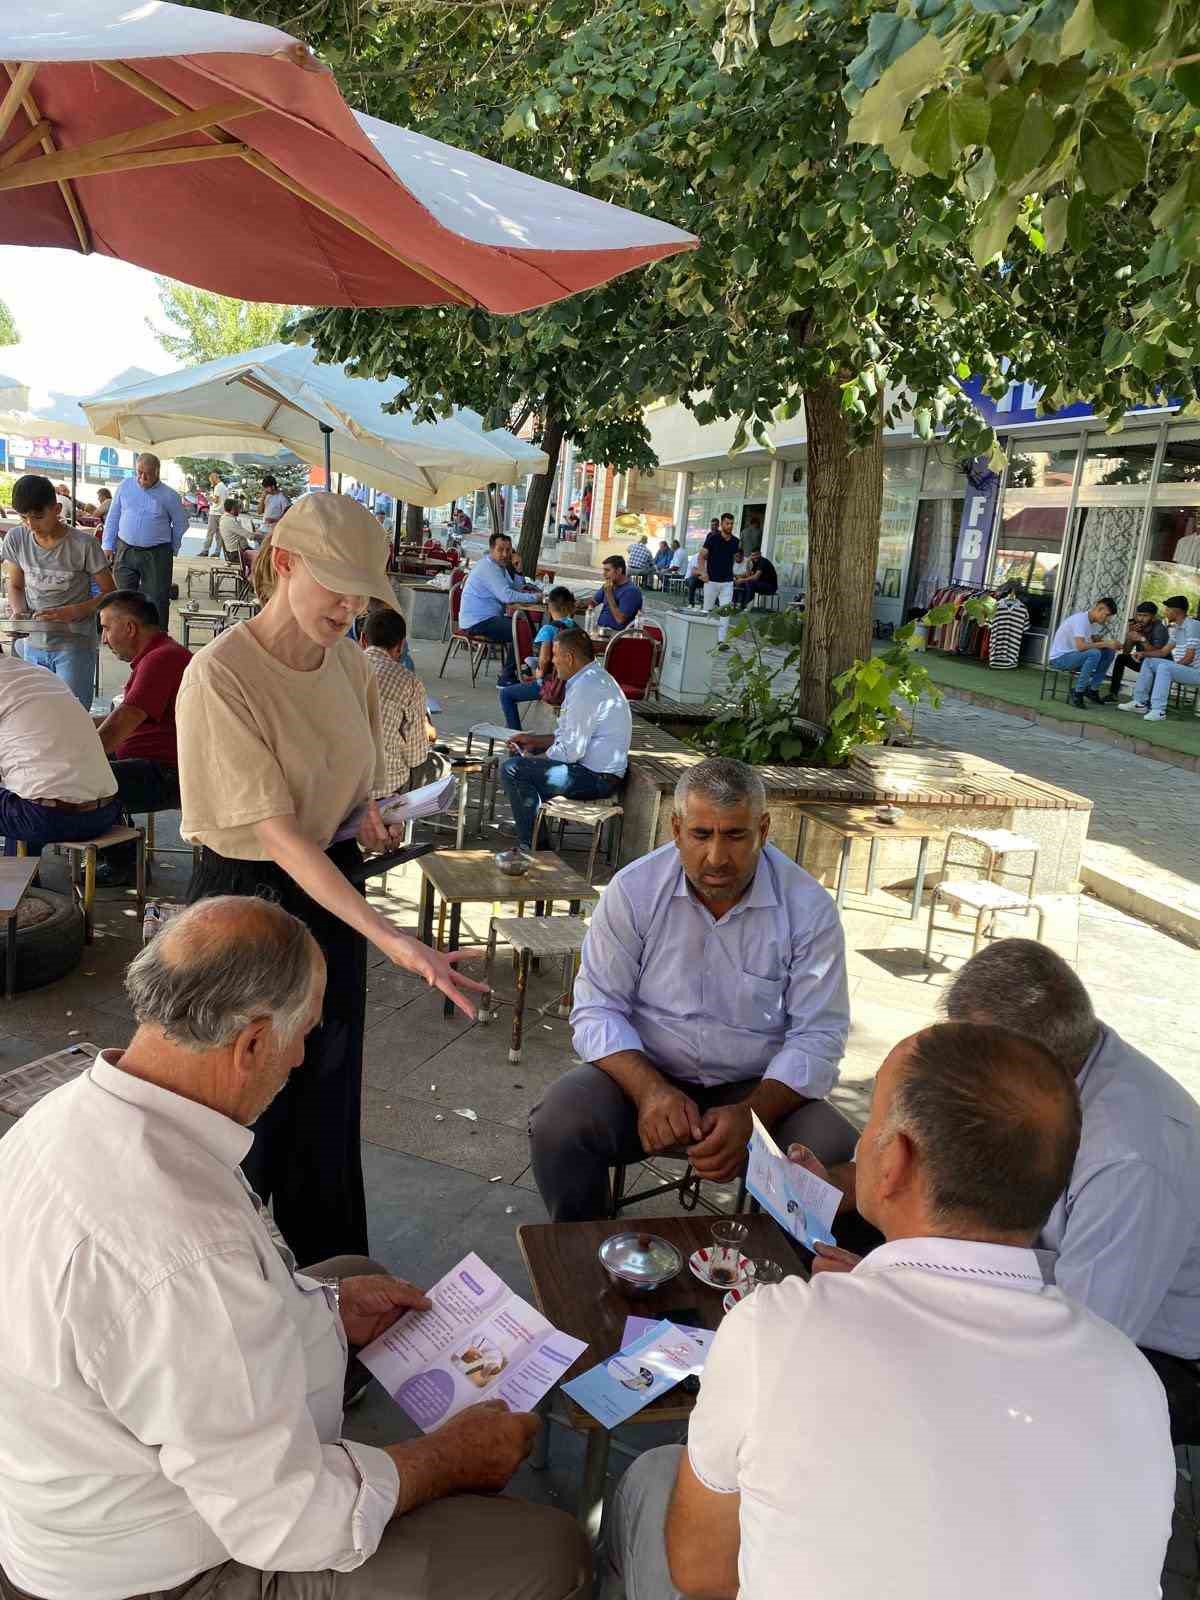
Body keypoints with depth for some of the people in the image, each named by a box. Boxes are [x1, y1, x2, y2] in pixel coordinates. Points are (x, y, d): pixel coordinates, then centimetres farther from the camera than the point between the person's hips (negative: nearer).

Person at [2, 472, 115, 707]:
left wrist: (72, 612, -20)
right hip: (32, 646, 4)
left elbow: (110, 593, -5)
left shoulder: (83, 545, -13)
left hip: (74, 646, -4)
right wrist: (19, 613, -8)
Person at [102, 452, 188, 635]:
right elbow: (113, 517, 11)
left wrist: (172, 550, 10)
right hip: (125, 551, 2)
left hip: (156, 555, -2)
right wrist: (108, 546, 7)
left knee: (157, 600, -2)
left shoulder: (169, 496, -2)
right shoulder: (125, 486, 4)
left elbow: (180, 524, 10)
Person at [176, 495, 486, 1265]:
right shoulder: (220, 674, -22)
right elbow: (275, 830, -27)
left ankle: (326, 1261, 39)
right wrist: (390, 936, -34)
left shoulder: (351, 663, -1)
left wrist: (367, 818, -7)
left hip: (332, 893, 6)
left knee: (327, 1093, 18)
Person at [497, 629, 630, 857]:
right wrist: (533, 739, 14)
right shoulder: (594, 678, 13)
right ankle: (536, 836, 24)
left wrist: (533, 759, -7)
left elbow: (571, 750, -23)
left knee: (511, 769, -16)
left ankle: (531, 846, -6)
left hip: (597, 778, -11)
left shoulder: (586, 688, -21)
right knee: (519, 754, 22)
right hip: (598, 770, 11)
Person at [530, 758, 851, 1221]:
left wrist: (750, 1114, -26)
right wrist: (650, 1090, -25)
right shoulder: (634, 889, -9)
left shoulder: (809, 908, -10)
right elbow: (598, 1010, -6)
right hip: (645, 1074, 0)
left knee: (836, 1157, -26)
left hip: (759, 1088, 0)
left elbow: (817, 1037, -9)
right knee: (559, 1124, -26)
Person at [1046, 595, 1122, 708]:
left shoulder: (1093, 622, 7)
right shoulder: (1080, 619, -22)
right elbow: (1080, 646, -33)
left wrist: (1112, 644, -9)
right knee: (1094, 653, -31)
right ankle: (1077, 693, -18)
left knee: (1110, 652, 0)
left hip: (1073, 655, 9)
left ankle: (1092, 689, 6)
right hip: (1058, 658, -9)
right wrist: (1106, 644, -28)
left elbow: (1096, 642, 11)